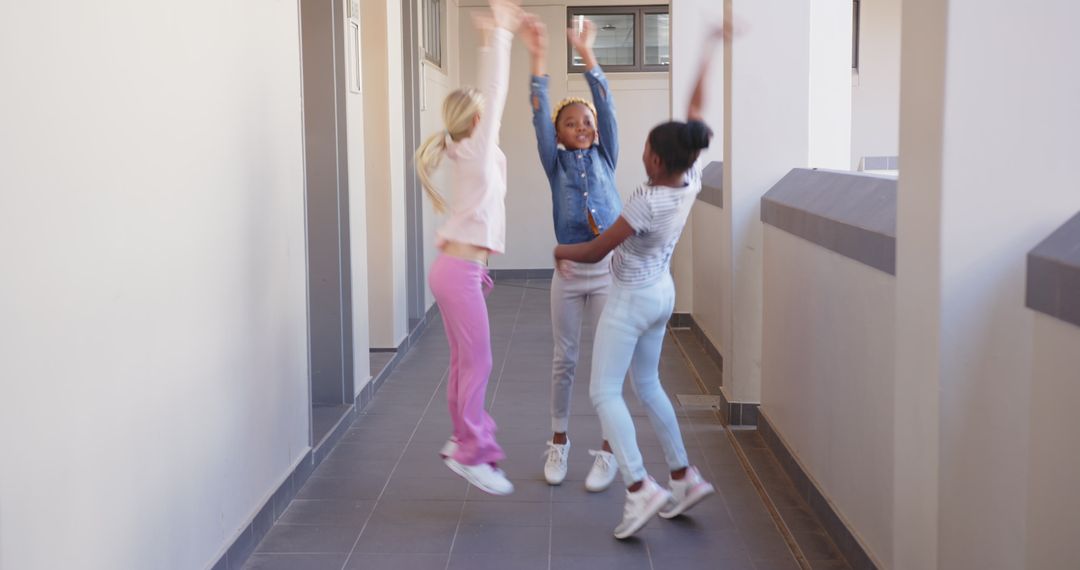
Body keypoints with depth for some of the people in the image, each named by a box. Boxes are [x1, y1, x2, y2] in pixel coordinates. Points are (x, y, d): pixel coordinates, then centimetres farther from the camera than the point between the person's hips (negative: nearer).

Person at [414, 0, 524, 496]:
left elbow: (488, 95, 20)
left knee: (466, 361, 13)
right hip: (458, 270, -9)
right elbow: (494, 94, -11)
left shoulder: (470, 153, 12)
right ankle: (472, 453, -1)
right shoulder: (474, 152, -10)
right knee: (477, 362, -6)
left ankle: (465, 440, 21)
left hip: (458, 268, 9)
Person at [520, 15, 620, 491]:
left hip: (607, 271, -1)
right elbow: (539, 118, -9)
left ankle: (608, 452, 11)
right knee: (565, 360, 10)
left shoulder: (604, 157, 3)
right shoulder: (556, 163, 3)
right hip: (568, 273, 1)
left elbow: (607, 109, -7)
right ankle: (559, 443, 24)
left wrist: (587, 55, -17)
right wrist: (538, 60, -19)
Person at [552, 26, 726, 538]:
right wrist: (708, 51, 10)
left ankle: (640, 489, -13)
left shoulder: (646, 203, -29)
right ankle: (684, 477, 22)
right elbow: (694, 109, 3)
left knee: (604, 393, -3)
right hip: (661, 295, 8)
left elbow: (594, 252, -21)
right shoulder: (691, 181, -9)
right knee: (646, 385, 20)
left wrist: (561, 251, 1)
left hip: (630, 301, -8)